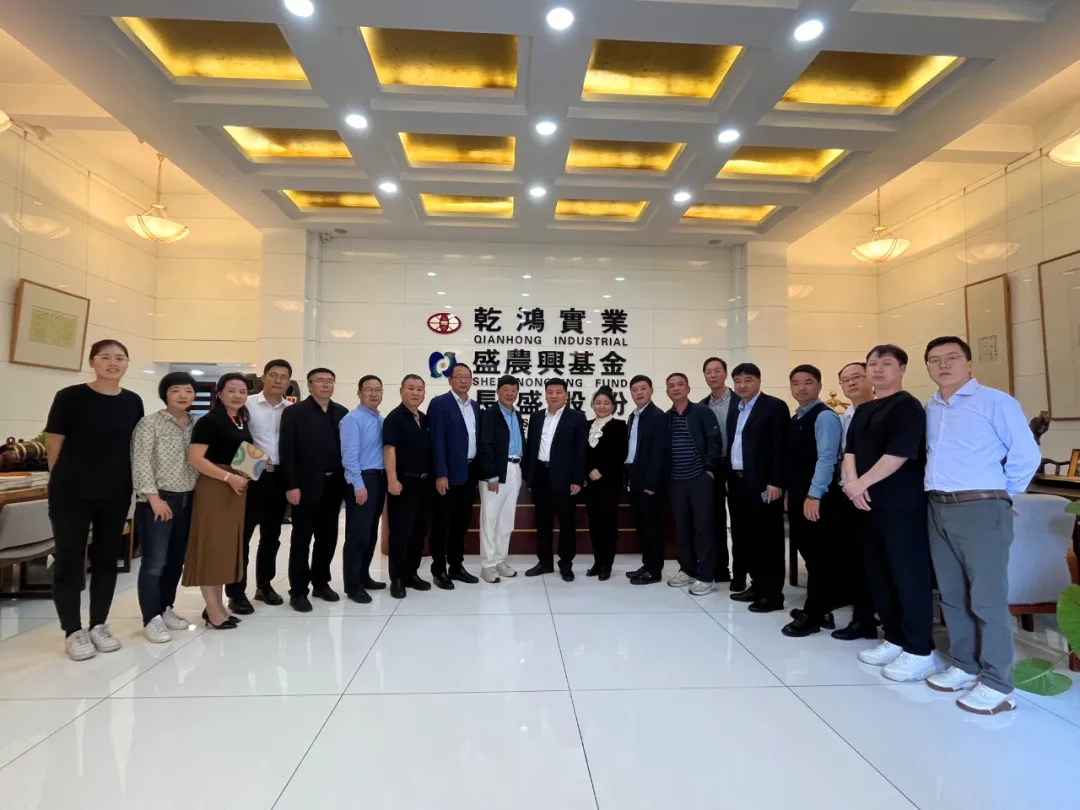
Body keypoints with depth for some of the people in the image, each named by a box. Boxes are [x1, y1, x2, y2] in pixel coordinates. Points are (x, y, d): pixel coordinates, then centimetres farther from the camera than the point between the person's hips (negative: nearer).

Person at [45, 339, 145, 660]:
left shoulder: (133, 402, 2)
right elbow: (53, 444, -2)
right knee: (69, 559, 4)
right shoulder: (69, 397, -8)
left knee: (106, 559, 11)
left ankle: (99, 625, 25)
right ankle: (73, 631, 17)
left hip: (115, 494, 3)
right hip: (70, 493, -3)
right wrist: (64, 479, 3)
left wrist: (128, 481, 8)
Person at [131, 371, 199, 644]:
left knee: (176, 560, 13)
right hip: (158, 500, -5)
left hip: (188, 500, 5)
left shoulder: (197, 426, 9)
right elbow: (140, 462, -11)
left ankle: (166, 609, 26)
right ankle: (152, 619, 7)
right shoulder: (150, 423, -5)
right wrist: (154, 497, -16)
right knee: (154, 562, -2)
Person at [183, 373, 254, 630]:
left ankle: (217, 604, 22)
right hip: (213, 488, -8)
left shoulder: (243, 424, 14)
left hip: (237, 490, 8)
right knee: (211, 545, -2)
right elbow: (195, 458, -18)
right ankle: (212, 609, 5)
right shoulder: (209, 421, -9)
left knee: (227, 546, 12)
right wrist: (228, 477, -23)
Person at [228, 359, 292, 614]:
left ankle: (264, 585, 27)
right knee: (242, 534, 2)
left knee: (271, 535, 14)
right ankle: (236, 592, 11)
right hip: (252, 476, -3)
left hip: (280, 477, 3)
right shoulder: (246, 404, -3)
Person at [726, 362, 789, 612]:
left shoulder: (775, 407, -6)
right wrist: (728, 477, 10)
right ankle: (757, 585, 25)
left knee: (768, 538, 0)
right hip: (738, 482, 7)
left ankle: (773, 593, 8)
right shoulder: (734, 411, 16)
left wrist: (775, 482, -18)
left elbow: (781, 447, -13)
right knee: (745, 537, 12)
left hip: (763, 484, -7)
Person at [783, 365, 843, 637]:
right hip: (797, 495, 9)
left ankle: (813, 615, 9)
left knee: (819, 555, 1)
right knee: (808, 552, 14)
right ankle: (819, 609, 26)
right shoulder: (796, 418, 17)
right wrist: (790, 492, 14)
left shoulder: (825, 416, -10)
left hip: (817, 498, -9)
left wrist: (814, 495, -23)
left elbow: (827, 458, -18)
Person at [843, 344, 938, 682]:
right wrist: (853, 483, -7)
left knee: (909, 575, -3)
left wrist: (862, 483, -14)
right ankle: (894, 639, 26)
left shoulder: (908, 406, -8)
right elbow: (851, 449, 11)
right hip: (870, 503, 8)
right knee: (878, 574, 13)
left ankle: (920, 652, 9)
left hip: (903, 503, -8)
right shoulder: (863, 410, 16)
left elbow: (899, 453, -18)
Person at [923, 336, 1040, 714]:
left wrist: (1002, 494, 1)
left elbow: (1026, 454, -7)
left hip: (980, 509, -6)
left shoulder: (995, 402, -7)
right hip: (938, 510, 7)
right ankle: (965, 666, 27)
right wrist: (938, 487, 9)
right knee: (951, 595, 14)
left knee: (987, 598, -2)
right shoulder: (929, 409, 12)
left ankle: (997, 683, 10)